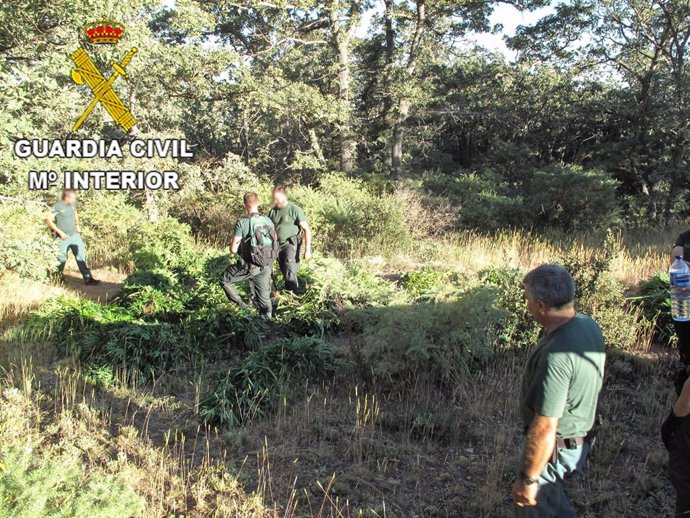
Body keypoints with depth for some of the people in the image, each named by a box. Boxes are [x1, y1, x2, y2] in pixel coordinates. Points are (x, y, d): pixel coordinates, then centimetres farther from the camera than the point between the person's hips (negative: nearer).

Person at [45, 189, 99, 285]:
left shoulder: (73, 204, 5)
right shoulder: (57, 206, -12)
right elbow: (48, 220, -12)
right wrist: (60, 232, -16)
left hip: (75, 235, 5)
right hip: (63, 237, -5)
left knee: (81, 256, -4)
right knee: (61, 259, 6)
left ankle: (88, 278, -5)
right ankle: (58, 277, 30)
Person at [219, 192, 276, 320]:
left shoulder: (242, 223, -16)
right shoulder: (268, 221, -2)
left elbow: (233, 249, -14)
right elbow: (275, 242, 9)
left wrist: (232, 244, 10)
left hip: (247, 267, -4)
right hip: (265, 268, 4)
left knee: (224, 279, 20)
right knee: (264, 298, 16)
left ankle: (241, 305, 13)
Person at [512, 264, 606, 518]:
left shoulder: (556, 356, -36)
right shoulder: (588, 325, -7)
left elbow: (545, 428, -33)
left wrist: (527, 479, -21)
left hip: (556, 446, -8)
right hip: (581, 435, 8)